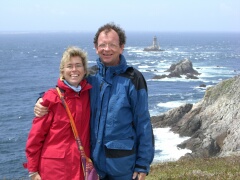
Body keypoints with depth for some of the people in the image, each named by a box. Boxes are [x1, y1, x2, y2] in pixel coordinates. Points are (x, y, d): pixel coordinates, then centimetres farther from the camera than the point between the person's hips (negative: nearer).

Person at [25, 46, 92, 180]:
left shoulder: (89, 95, 2)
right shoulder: (52, 98, -9)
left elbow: (90, 132, 9)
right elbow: (36, 135, -7)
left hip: (82, 167, 3)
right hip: (55, 169, -3)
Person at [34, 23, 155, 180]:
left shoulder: (132, 79, -8)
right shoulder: (89, 76, 3)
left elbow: (143, 124, -7)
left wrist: (143, 165, -8)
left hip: (123, 161, -4)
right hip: (94, 159, 4)